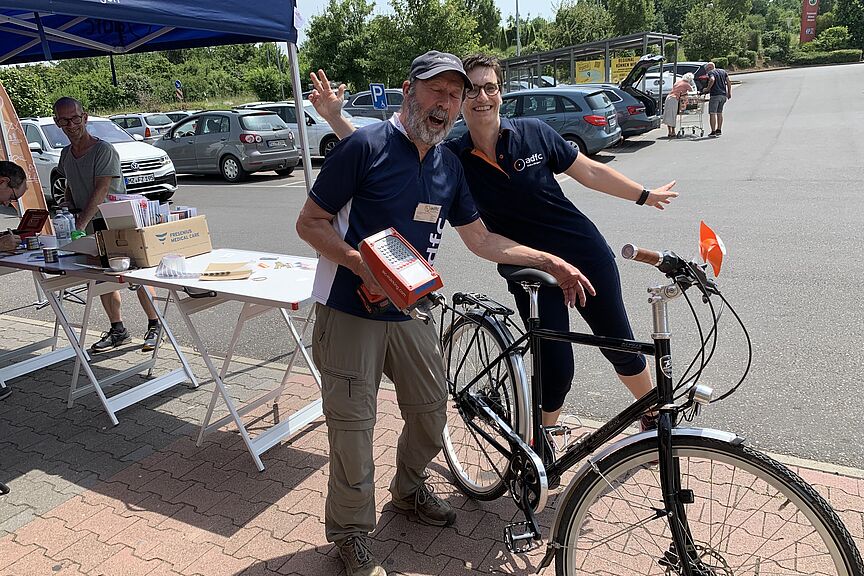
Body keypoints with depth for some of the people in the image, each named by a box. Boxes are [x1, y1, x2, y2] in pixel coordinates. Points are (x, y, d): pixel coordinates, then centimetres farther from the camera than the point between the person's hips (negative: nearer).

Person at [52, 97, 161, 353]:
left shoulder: (104, 150, -16)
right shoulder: (66, 155, 9)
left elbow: (100, 192, -24)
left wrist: (80, 225, -29)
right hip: (91, 228, 7)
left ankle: (153, 325, 9)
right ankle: (117, 329, 20)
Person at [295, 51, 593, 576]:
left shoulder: (450, 166, 6)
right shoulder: (366, 146, -14)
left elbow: (481, 240, 14)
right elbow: (310, 222, -10)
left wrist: (551, 262, 9)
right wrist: (361, 264, -26)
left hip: (411, 312, 6)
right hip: (351, 313, -6)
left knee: (432, 409, 14)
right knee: (353, 425, 2)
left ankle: (409, 488, 44)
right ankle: (351, 531, 26)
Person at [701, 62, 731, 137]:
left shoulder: (711, 72, -1)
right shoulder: (723, 71, 19)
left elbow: (712, 80, -23)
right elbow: (728, 82, 13)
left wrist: (707, 89, -12)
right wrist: (729, 93, 16)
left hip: (715, 95, -7)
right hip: (723, 95, 7)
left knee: (712, 113, -6)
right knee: (719, 113, 18)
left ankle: (713, 132, -11)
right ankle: (719, 130, 20)